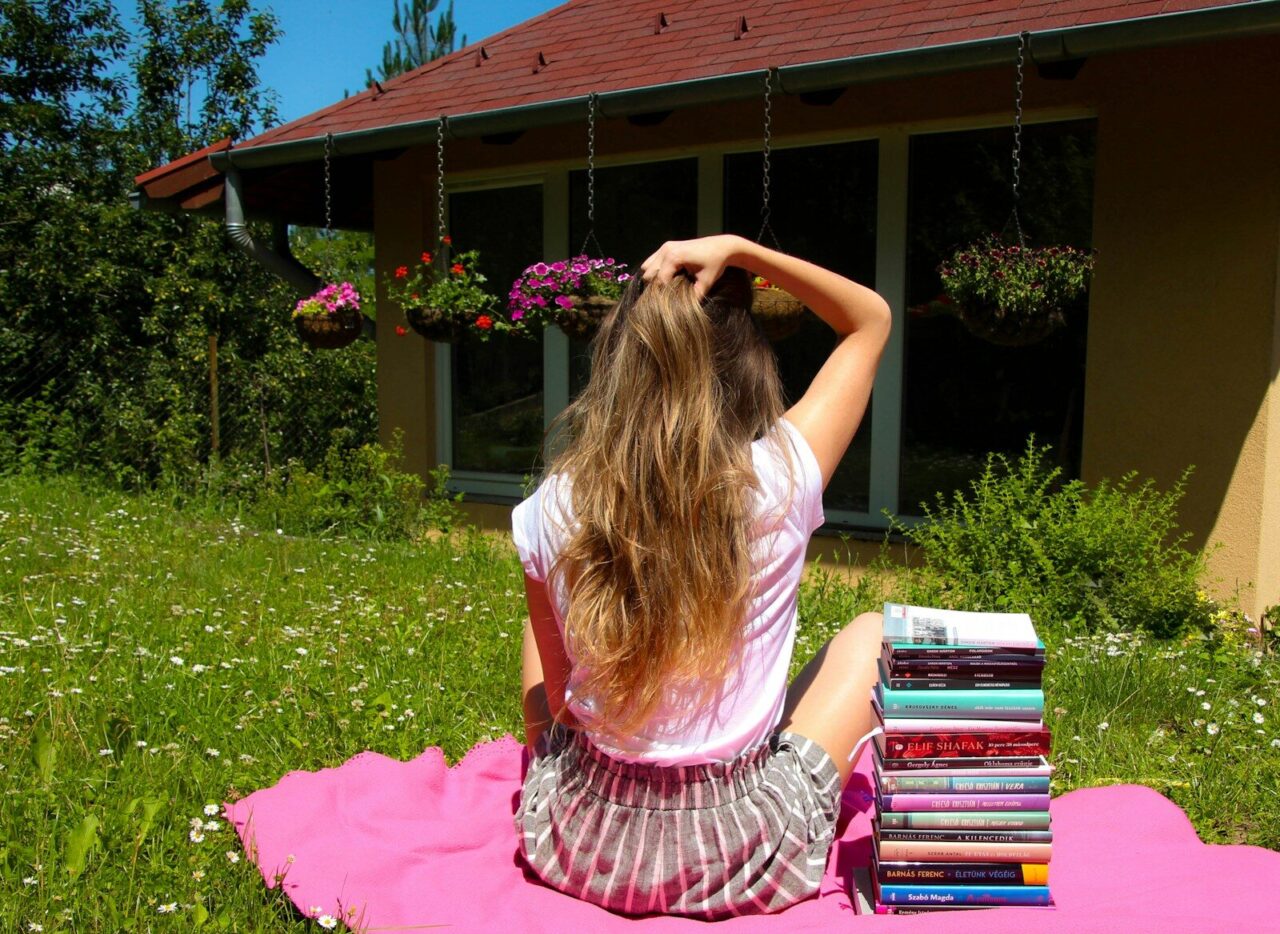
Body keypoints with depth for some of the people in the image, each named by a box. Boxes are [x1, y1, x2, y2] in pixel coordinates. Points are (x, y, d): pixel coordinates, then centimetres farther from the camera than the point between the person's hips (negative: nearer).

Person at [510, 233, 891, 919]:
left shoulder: (552, 508, -12)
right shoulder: (777, 483, -18)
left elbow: (551, 698, 0)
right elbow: (871, 319, -2)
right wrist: (738, 249, -9)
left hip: (581, 849, 2)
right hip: (742, 859, -1)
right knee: (871, 632, 21)